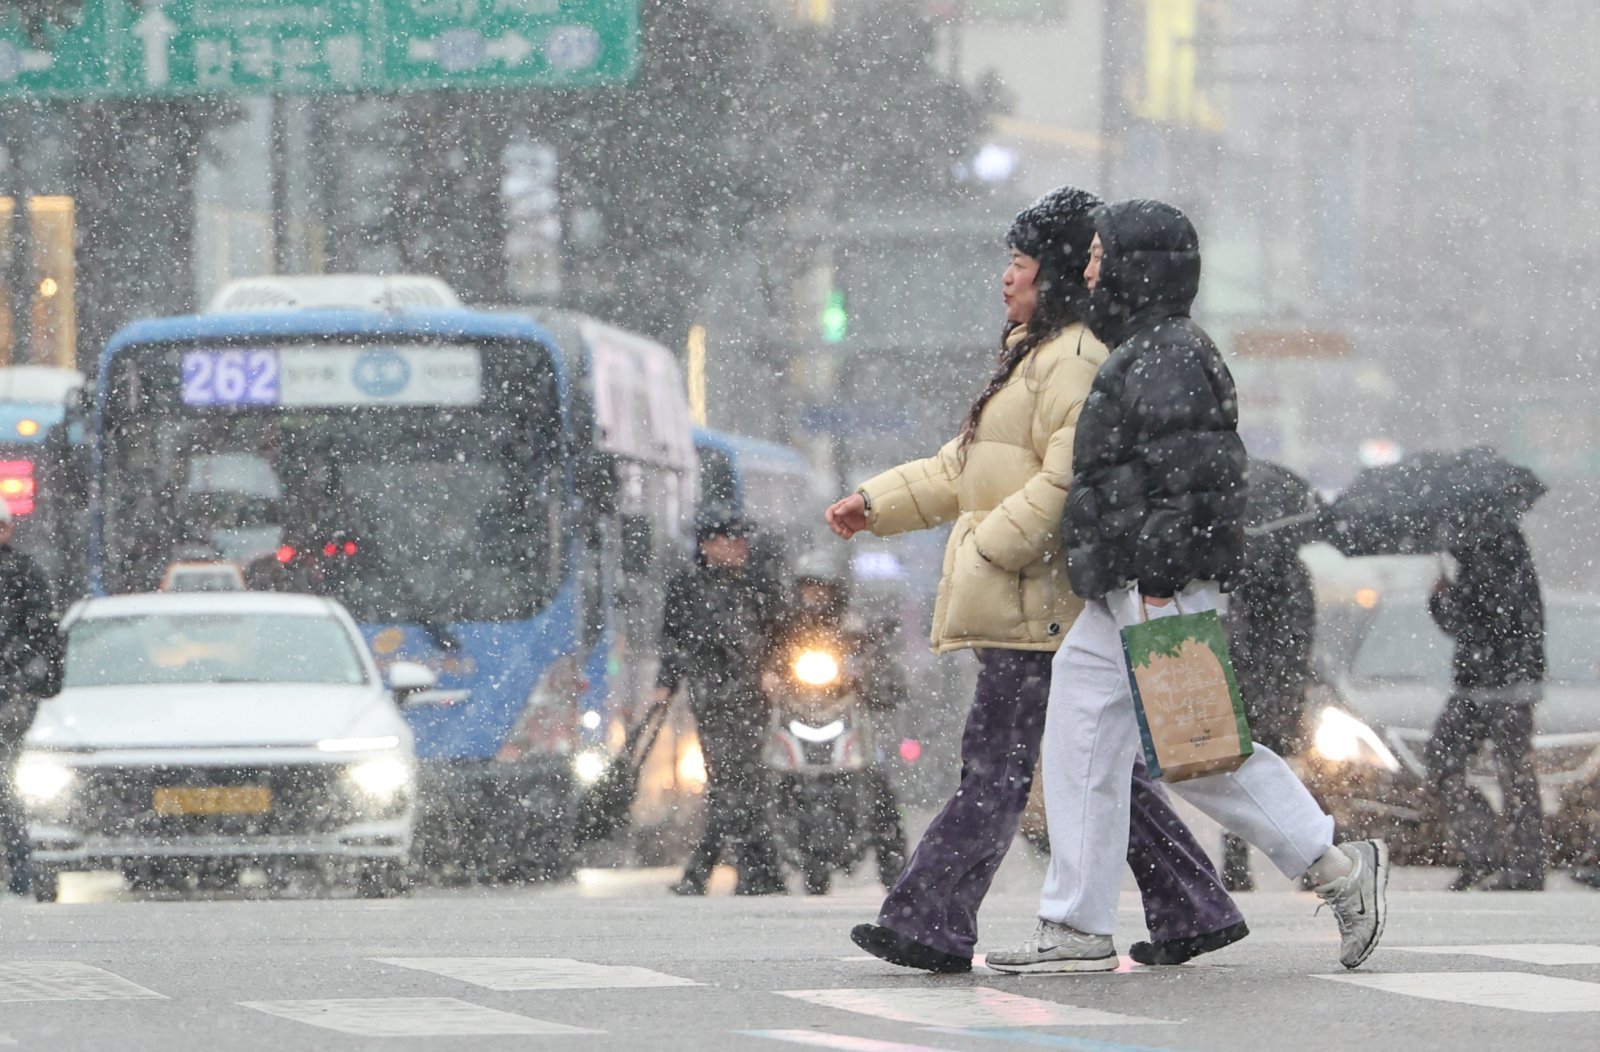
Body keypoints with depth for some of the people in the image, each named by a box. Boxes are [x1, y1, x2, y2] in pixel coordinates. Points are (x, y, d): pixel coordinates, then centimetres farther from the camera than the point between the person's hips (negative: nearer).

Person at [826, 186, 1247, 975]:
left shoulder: (1076, 360, -12)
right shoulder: (1033, 357, 22)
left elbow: (1070, 478, -21)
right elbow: (961, 470, 27)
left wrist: (990, 550, -20)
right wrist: (875, 505, 21)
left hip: (1039, 601, -10)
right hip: (1035, 605, 10)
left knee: (996, 762, -8)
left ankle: (931, 922, -7)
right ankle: (1192, 911, 11)